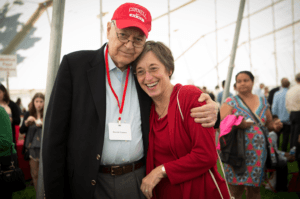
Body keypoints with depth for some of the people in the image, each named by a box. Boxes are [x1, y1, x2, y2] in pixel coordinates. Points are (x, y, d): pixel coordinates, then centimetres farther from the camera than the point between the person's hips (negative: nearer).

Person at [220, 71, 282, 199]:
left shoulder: (263, 102, 13)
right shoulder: (230, 102, 1)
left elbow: (269, 123, 20)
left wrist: (274, 126, -3)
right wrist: (237, 124, -26)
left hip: (259, 153, 4)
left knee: (254, 188, 11)